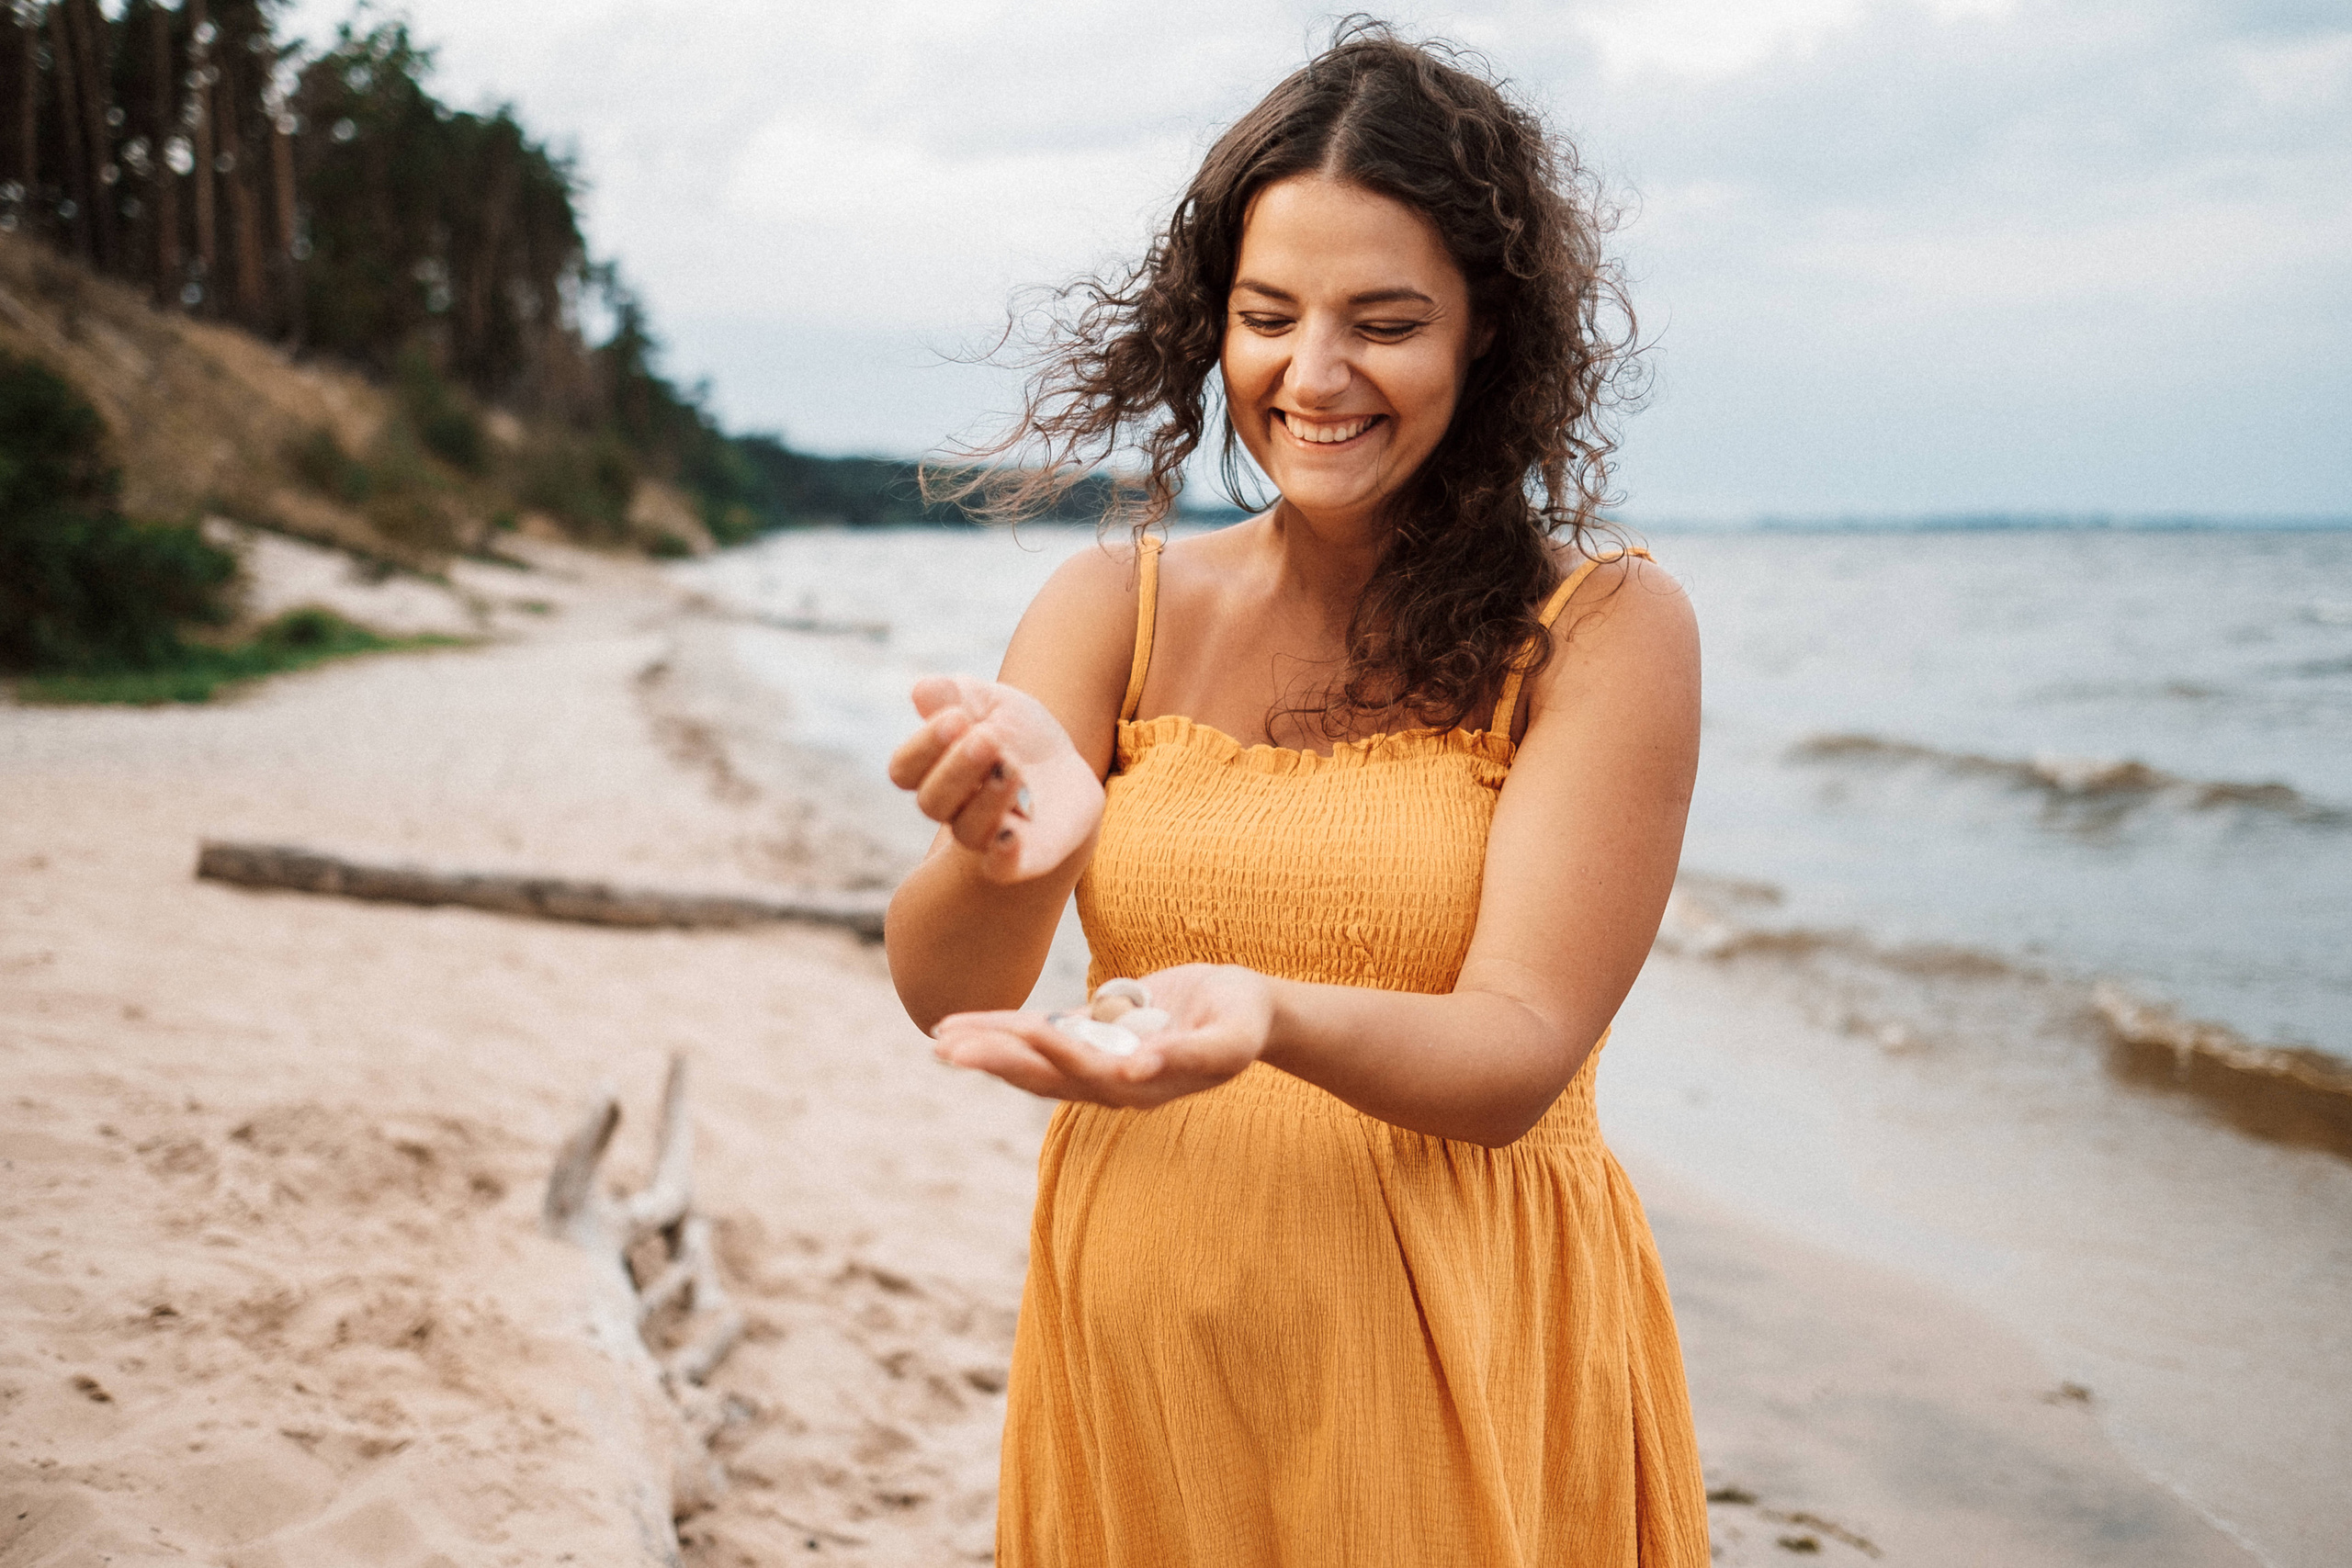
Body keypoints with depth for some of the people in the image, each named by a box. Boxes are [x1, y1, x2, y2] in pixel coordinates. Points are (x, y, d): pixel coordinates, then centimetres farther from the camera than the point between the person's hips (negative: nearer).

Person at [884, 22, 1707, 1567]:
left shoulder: (1606, 628, -8)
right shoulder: (1114, 610, 0)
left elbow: (1515, 1060, -15)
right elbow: (940, 995, -8)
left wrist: (1272, 1017, -34)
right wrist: (1011, 856, -29)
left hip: (1461, 1382, -2)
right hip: (1134, 1364, 3)